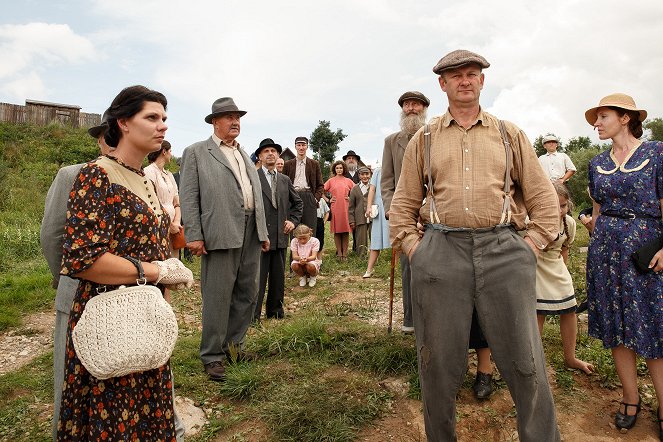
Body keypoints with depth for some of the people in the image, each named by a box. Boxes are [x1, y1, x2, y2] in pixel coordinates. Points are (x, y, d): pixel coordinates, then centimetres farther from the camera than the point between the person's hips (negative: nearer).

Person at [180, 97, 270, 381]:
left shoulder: (244, 155, 21)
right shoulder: (197, 152, 2)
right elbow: (189, 197, -4)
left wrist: (264, 232, 16)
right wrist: (194, 236, -12)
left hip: (251, 233, 7)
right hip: (221, 234, -7)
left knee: (247, 294, 12)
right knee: (217, 297, -1)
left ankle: (233, 345, 28)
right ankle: (213, 356, 12)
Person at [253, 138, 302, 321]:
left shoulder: (285, 180, 14)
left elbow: (297, 202, 24)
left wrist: (293, 220, 11)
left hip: (280, 236, 5)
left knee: (278, 277, 12)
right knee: (258, 276, -3)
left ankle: (275, 311, 26)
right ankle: (253, 314, 6)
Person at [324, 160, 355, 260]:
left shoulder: (348, 181, 10)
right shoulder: (331, 181, 7)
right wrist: (328, 200, 3)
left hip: (346, 208, 1)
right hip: (335, 208, -1)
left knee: (346, 231, 0)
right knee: (337, 231, 1)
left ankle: (345, 253, 6)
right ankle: (339, 253, 7)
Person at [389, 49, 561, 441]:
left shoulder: (509, 134, 14)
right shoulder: (424, 139, 14)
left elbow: (543, 196, 13)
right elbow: (403, 204, 13)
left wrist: (532, 246, 2)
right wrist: (412, 249, 2)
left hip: (503, 248, 0)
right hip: (441, 251, 0)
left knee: (525, 362, 3)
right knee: (439, 363, 7)